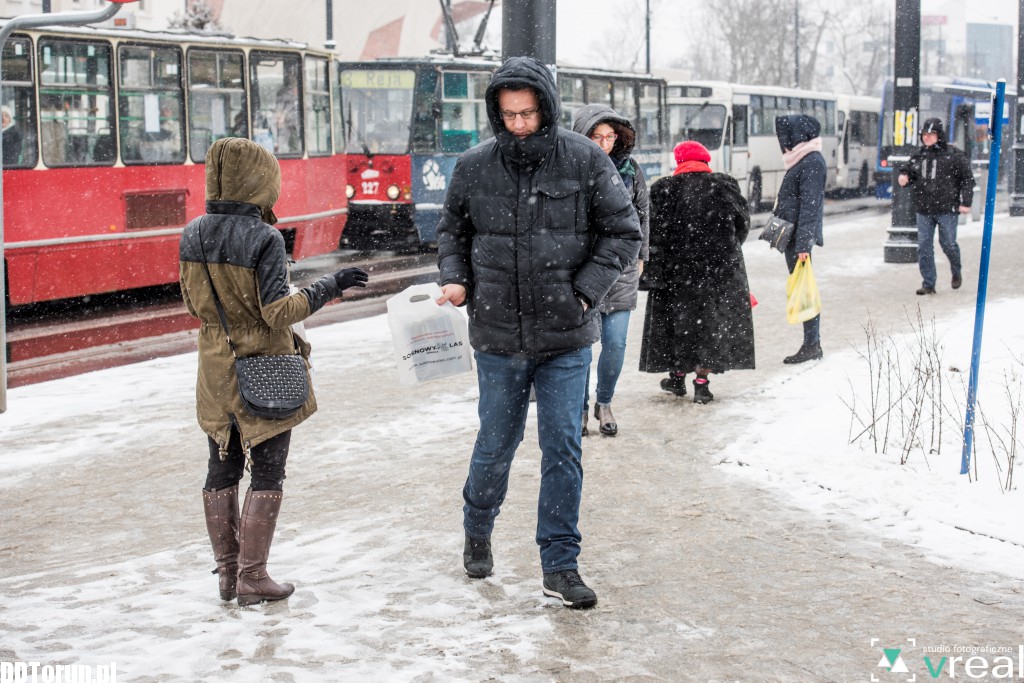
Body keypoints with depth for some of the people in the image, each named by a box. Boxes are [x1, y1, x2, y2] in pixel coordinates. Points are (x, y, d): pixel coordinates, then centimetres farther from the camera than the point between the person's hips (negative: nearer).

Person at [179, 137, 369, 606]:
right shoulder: (264, 239, -18)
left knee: (222, 469, 15)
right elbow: (278, 312, -20)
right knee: (267, 473, 4)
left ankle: (227, 571, 22)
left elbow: (193, 303, 9)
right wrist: (329, 287, -14)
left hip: (216, 369, 6)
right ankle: (252, 577, 5)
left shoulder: (193, 235, 1)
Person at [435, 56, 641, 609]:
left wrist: (586, 290, -9)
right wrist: (454, 278, -4)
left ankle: (560, 564, 11)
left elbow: (623, 231, 0)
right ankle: (477, 530, 39)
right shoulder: (474, 168, -1)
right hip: (498, 336, 1)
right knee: (497, 443, 13)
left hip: (566, 337, -1)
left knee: (563, 449, 1)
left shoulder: (586, 161, -6)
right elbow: (452, 231, 14)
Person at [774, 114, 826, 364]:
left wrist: (803, 243, -23)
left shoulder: (812, 162, -14)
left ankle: (812, 345, -3)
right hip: (791, 236, 10)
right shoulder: (801, 160, 16)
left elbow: (810, 205, -19)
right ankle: (812, 344, 16)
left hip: (799, 238, -10)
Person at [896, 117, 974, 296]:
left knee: (948, 243, 2)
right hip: (924, 209, 4)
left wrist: (965, 202, -9)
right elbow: (910, 174, 20)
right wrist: (903, 178, -5)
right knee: (924, 247, 0)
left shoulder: (953, 155, -4)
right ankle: (928, 284, 7)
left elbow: (967, 179, -2)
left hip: (947, 209, -4)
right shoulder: (918, 155, 8)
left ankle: (956, 272, 32)